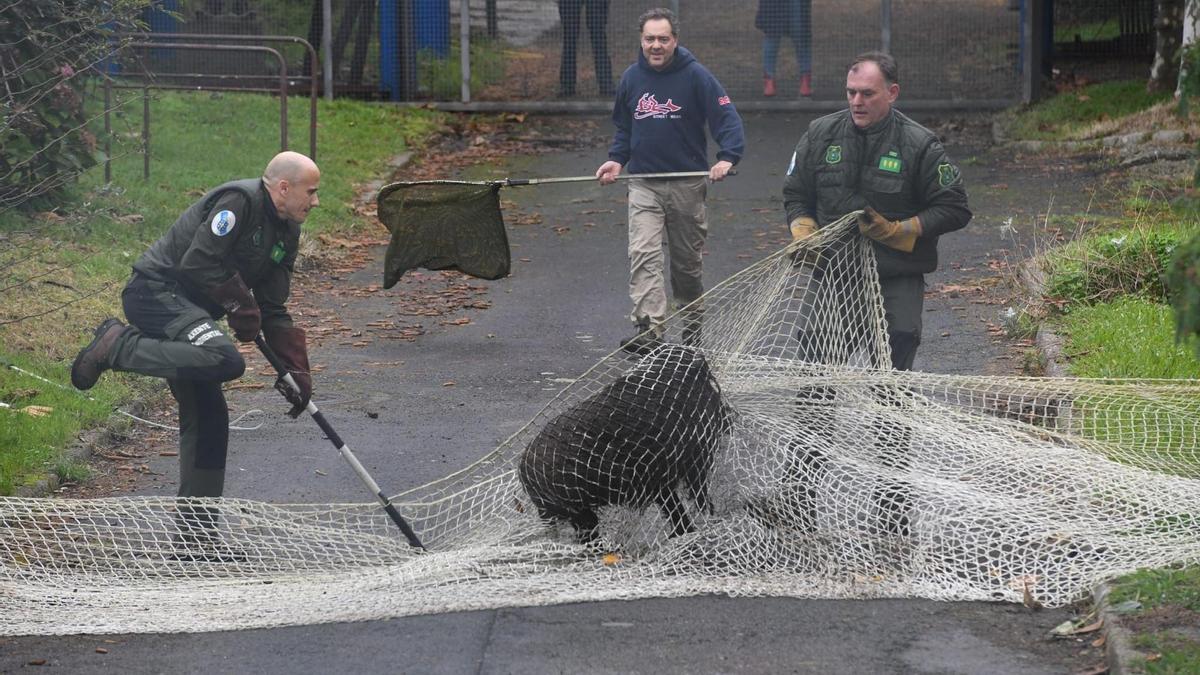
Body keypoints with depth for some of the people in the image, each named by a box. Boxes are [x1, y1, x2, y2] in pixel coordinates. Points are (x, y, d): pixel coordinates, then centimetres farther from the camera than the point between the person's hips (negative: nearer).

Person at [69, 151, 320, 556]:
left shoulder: (286, 233, 14)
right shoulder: (239, 202, -15)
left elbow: (273, 310, 16)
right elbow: (199, 262, -23)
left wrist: (296, 370, 9)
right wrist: (241, 304, -13)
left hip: (187, 310, 10)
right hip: (156, 291, -10)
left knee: (208, 416, 6)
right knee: (225, 360, -32)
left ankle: (196, 530, 11)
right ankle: (117, 347, -19)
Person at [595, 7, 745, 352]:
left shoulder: (695, 76, -7)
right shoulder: (631, 78, 6)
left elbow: (727, 117, -8)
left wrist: (727, 157, -23)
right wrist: (617, 159, 4)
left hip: (687, 184, -2)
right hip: (643, 184, 2)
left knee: (687, 259, 12)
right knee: (643, 253, -16)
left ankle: (692, 319, 35)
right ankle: (648, 328, -24)